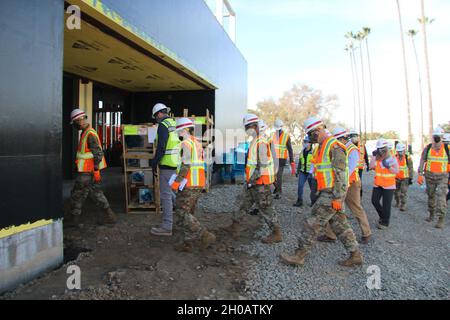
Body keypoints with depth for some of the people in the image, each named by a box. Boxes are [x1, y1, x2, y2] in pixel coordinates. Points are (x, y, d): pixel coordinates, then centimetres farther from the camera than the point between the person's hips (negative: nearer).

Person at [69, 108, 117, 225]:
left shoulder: (90, 134, -18)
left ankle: (74, 219, 17)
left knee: (77, 194, 3)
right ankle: (109, 216, 16)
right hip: (88, 170, 10)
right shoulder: (86, 133, 14)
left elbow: (98, 153, -23)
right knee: (96, 193, 14)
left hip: (87, 172, -10)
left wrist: (96, 171, -23)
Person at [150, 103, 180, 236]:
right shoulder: (175, 124, 15)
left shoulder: (163, 125, -11)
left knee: (165, 195, -4)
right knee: (173, 193, 20)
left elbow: (161, 147, -18)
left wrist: (155, 162, -8)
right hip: (177, 164, 9)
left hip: (167, 165, -9)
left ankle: (166, 227, 0)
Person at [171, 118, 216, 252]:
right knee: (188, 213, 14)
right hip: (199, 184, 9)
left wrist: (176, 182, -14)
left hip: (188, 185, -9)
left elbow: (185, 165, -19)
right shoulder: (198, 143, 17)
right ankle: (187, 244, 17)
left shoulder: (186, 143, -11)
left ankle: (206, 236, -5)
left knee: (182, 213, -4)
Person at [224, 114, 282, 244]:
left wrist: (252, 179, -21)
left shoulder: (261, 142, -19)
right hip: (254, 181, 10)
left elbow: (263, 165, -24)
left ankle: (276, 234, 9)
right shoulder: (255, 141, 13)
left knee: (265, 208, -2)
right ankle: (235, 226, 29)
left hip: (261, 182, -10)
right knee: (245, 203, 17)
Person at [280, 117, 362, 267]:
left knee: (314, 223, -6)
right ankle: (355, 255, 21)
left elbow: (340, 174, -20)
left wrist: (337, 198, -22)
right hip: (327, 193, 10)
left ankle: (299, 256, 1)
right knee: (340, 224, 13)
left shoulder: (334, 146, -15)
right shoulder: (322, 147, 17)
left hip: (332, 193, -10)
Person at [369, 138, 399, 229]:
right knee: (374, 201, 8)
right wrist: (374, 156, -11)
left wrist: (388, 166, -23)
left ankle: (385, 222, 12)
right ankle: (382, 216, 33)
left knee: (386, 204, -1)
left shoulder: (392, 159, -5)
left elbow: (396, 171, -8)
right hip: (377, 184, 5)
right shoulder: (377, 158, 6)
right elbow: (371, 166, -8)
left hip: (388, 185, -5)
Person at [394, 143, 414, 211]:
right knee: (396, 191, 13)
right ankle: (397, 202, 33)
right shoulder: (394, 158, -1)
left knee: (403, 192, -9)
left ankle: (403, 205, -2)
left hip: (405, 178, -4)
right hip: (396, 178, 4)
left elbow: (411, 169, -5)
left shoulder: (408, 158, -9)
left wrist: (411, 178, -8)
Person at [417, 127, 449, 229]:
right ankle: (431, 214, 32)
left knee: (441, 196, -12)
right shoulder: (428, 148, 1)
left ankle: (441, 220, -9)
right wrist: (420, 175, -6)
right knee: (431, 196, 15)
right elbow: (422, 162, 2)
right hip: (429, 176, 3)